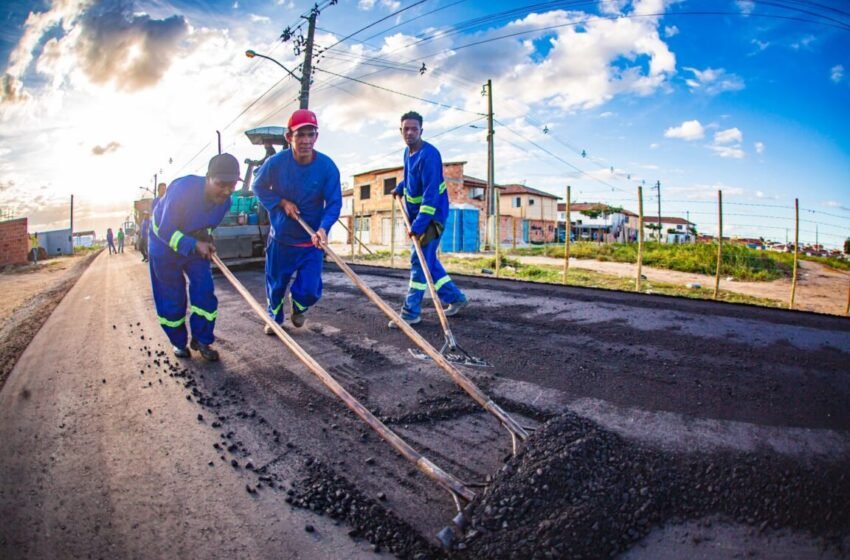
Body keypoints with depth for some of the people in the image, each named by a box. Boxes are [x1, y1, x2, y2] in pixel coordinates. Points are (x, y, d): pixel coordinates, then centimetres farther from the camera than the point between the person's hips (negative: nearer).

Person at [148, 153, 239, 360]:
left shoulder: (224, 201, -17)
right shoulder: (183, 189, -34)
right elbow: (165, 232, -29)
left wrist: (206, 242, -13)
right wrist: (195, 245, -37)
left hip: (195, 243, 4)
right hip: (164, 243, -4)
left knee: (204, 291, -5)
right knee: (171, 298, 2)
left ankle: (201, 340, 10)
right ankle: (179, 342, 22)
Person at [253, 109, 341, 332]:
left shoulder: (327, 167, -17)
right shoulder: (276, 162, -15)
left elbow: (334, 203, -16)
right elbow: (259, 187, 2)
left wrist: (323, 228, -33)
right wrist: (282, 202, -14)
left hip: (312, 241, 0)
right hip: (280, 238, 1)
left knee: (310, 290, -3)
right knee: (276, 283, 15)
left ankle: (298, 307, 36)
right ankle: (274, 318, 45)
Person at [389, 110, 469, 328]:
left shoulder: (429, 155, -22)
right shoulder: (408, 152, 7)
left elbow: (431, 195, -29)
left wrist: (418, 226, -34)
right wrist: (400, 188, 14)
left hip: (431, 216, -9)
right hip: (416, 215, 10)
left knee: (420, 261, -9)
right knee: (428, 261, 14)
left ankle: (410, 313, -2)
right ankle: (455, 297, 27)